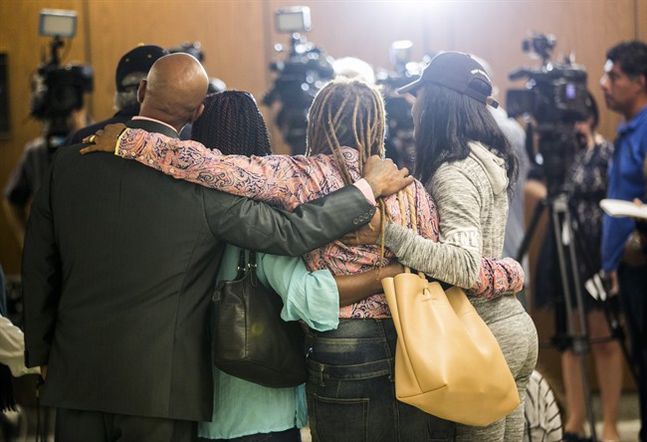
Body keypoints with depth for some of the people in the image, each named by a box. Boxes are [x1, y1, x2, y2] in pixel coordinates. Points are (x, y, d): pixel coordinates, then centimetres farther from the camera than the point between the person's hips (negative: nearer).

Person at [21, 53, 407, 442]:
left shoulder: (69, 162, 0)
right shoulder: (201, 178, -13)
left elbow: (38, 268, 7)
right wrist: (369, 187, 0)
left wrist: (41, 353, 20)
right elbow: (290, 233, -12)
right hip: (158, 383, -3)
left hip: (76, 374, 3)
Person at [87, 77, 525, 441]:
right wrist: (512, 271, 20)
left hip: (341, 361, -1)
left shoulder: (301, 177, -6)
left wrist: (127, 141, -7)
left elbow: (213, 166, -14)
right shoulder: (410, 190, 1)